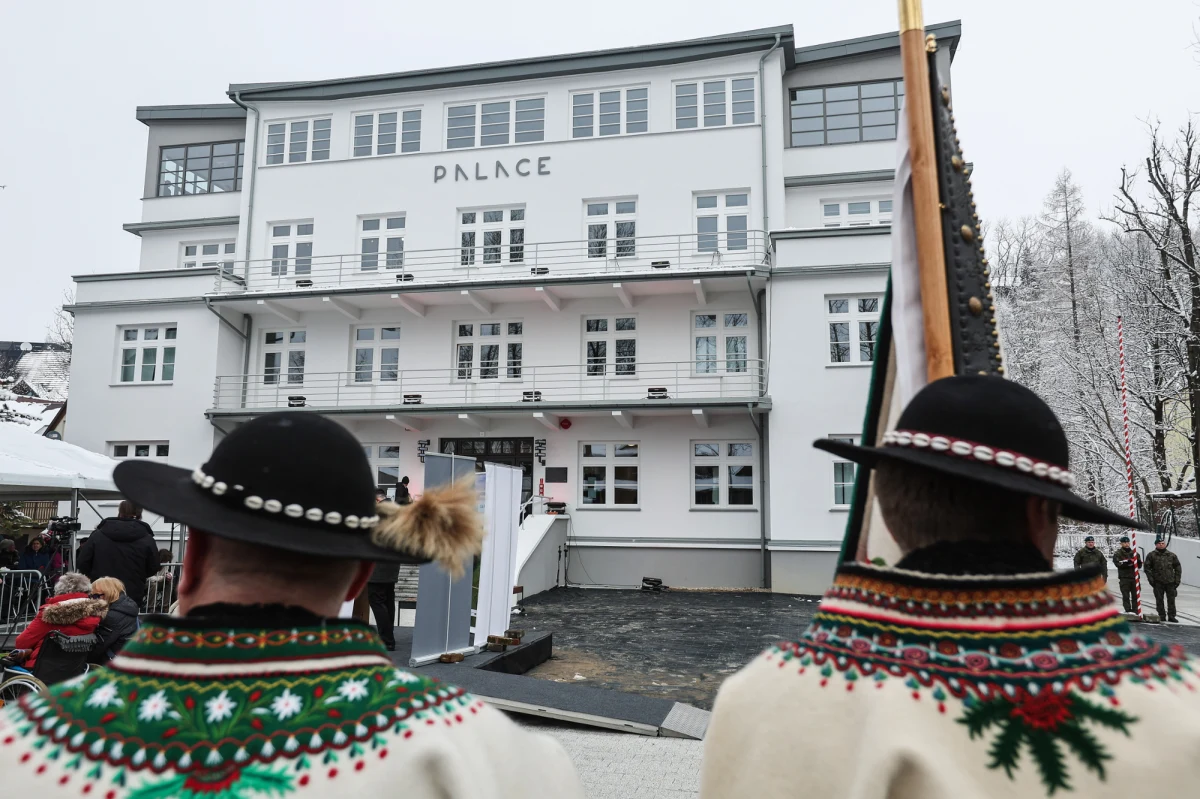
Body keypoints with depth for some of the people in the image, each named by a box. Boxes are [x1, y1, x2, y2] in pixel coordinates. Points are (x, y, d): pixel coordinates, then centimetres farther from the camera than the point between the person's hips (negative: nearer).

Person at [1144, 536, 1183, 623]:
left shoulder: (1172, 555, 7)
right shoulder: (1151, 555, 0)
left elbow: (1178, 568, 10)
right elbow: (1147, 568, 0)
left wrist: (1177, 580, 3)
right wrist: (1151, 579, -6)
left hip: (1170, 582, 1)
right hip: (1158, 582, -1)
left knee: (1171, 600, 5)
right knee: (1159, 600, 3)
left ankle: (1171, 616, 15)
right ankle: (1162, 616, 12)